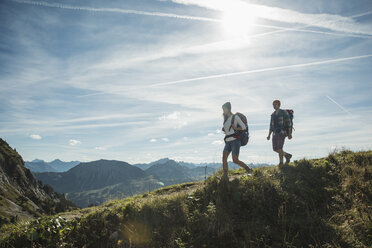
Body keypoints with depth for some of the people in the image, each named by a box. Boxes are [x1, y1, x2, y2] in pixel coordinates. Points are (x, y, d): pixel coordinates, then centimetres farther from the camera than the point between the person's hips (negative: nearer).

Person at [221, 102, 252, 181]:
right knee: (224, 158, -12)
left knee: (235, 160, -11)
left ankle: (248, 169, 13)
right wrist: (224, 130, 10)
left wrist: (235, 128, -12)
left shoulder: (235, 117, 0)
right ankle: (225, 177, -13)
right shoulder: (226, 119, 20)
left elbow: (244, 127, -4)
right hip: (227, 142, 6)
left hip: (235, 140, -6)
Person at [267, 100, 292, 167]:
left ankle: (281, 163, -14)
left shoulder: (284, 112, -2)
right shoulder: (273, 115, 17)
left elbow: (289, 123, -5)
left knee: (279, 147, -21)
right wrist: (269, 135, 10)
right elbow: (271, 126, 18)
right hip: (275, 133, 6)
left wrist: (290, 134, -12)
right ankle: (287, 155, 23)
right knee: (275, 149, -1)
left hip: (282, 132, -6)